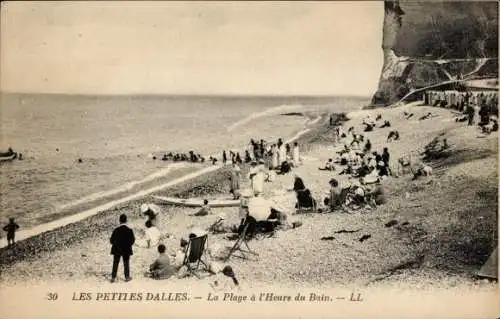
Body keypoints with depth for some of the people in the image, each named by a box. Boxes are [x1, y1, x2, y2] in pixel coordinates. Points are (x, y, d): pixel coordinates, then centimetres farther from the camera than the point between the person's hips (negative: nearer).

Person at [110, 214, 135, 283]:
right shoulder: (129, 230, -13)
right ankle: (127, 277, 20)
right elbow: (132, 240, -6)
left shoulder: (116, 230, -14)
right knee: (126, 264, 14)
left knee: (115, 264, 10)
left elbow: (111, 240, -8)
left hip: (117, 249, 0)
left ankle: (113, 277, 12)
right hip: (126, 250, 0)